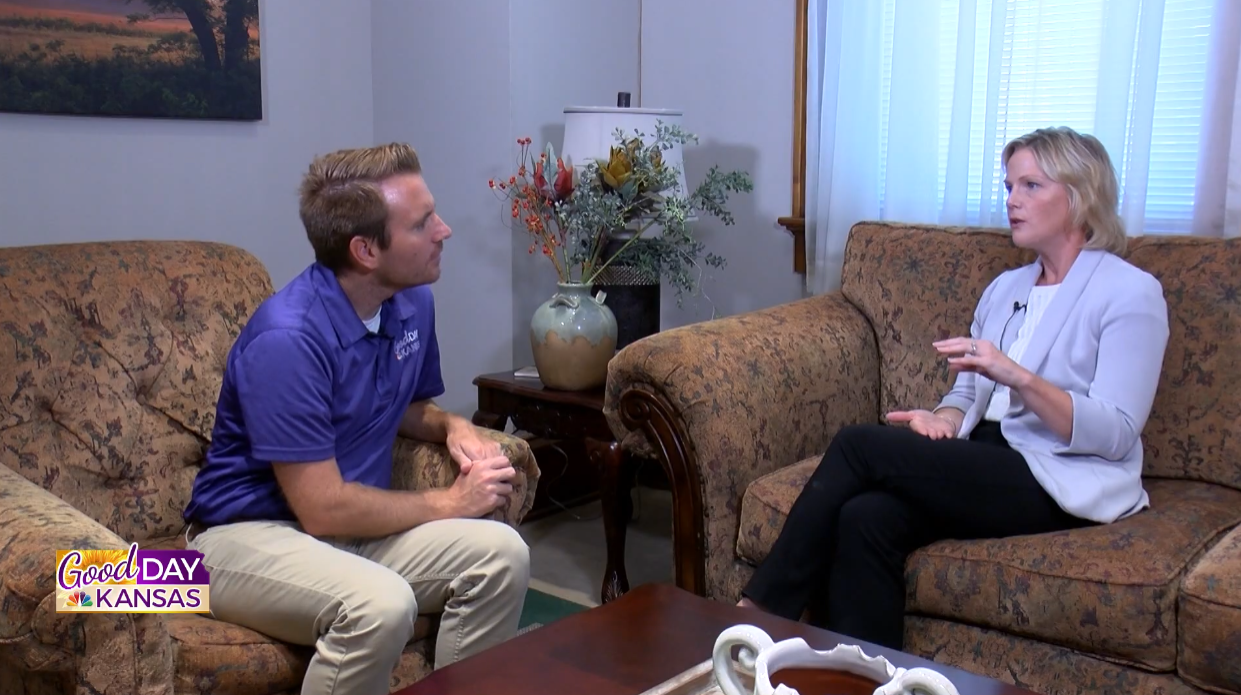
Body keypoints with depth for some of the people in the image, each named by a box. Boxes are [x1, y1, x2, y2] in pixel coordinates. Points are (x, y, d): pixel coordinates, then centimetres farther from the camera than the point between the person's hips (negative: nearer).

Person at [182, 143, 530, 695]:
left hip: (354, 525, 7)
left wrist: (452, 427, -3)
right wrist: (450, 503, -14)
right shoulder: (287, 338, -25)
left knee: (500, 554, -16)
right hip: (249, 534, -7)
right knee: (380, 603, -35)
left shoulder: (412, 303, -1)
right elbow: (323, 508, -25)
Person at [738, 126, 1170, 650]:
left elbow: (1116, 436, -13)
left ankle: (760, 610, -14)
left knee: (859, 445, -22)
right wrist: (941, 420, -8)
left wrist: (1018, 377, -27)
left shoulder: (1131, 292, -3)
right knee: (867, 517, -27)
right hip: (987, 464, 6)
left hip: (1062, 484, -6)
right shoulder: (1004, 288, 19)